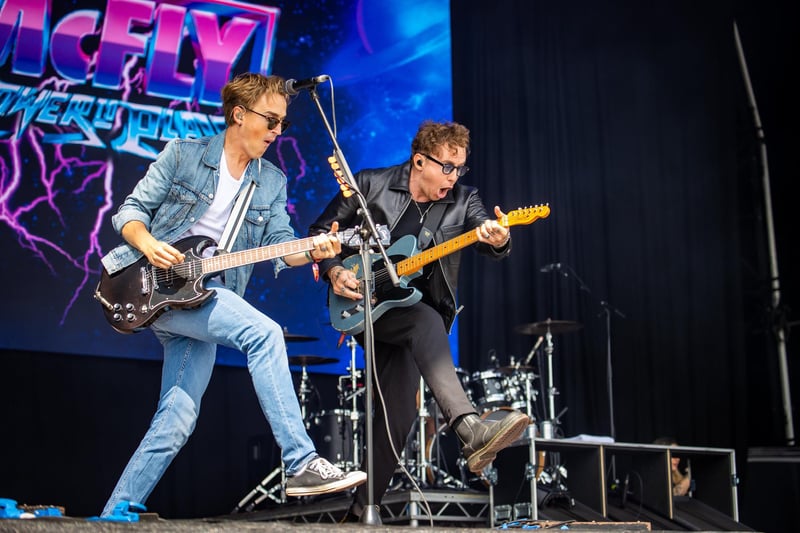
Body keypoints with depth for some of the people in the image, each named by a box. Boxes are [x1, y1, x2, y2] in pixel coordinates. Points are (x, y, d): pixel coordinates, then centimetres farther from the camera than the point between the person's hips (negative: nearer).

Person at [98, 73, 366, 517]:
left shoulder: (272, 182, 14)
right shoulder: (182, 154, 2)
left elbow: (280, 248, 6)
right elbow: (130, 210, 2)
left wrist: (313, 251, -15)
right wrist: (147, 243, -19)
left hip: (204, 298, 6)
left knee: (178, 420, -2)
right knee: (263, 332, -27)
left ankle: (114, 516, 8)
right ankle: (302, 465, -27)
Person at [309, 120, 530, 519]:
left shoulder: (463, 201, 1)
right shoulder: (370, 185, -4)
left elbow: (487, 237, -18)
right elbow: (321, 232, 3)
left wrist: (498, 240, -42)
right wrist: (334, 271, -14)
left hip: (416, 313, 4)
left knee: (398, 415, -4)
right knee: (426, 320, -34)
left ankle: (362, 511, 8)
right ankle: (471, 431, -49)